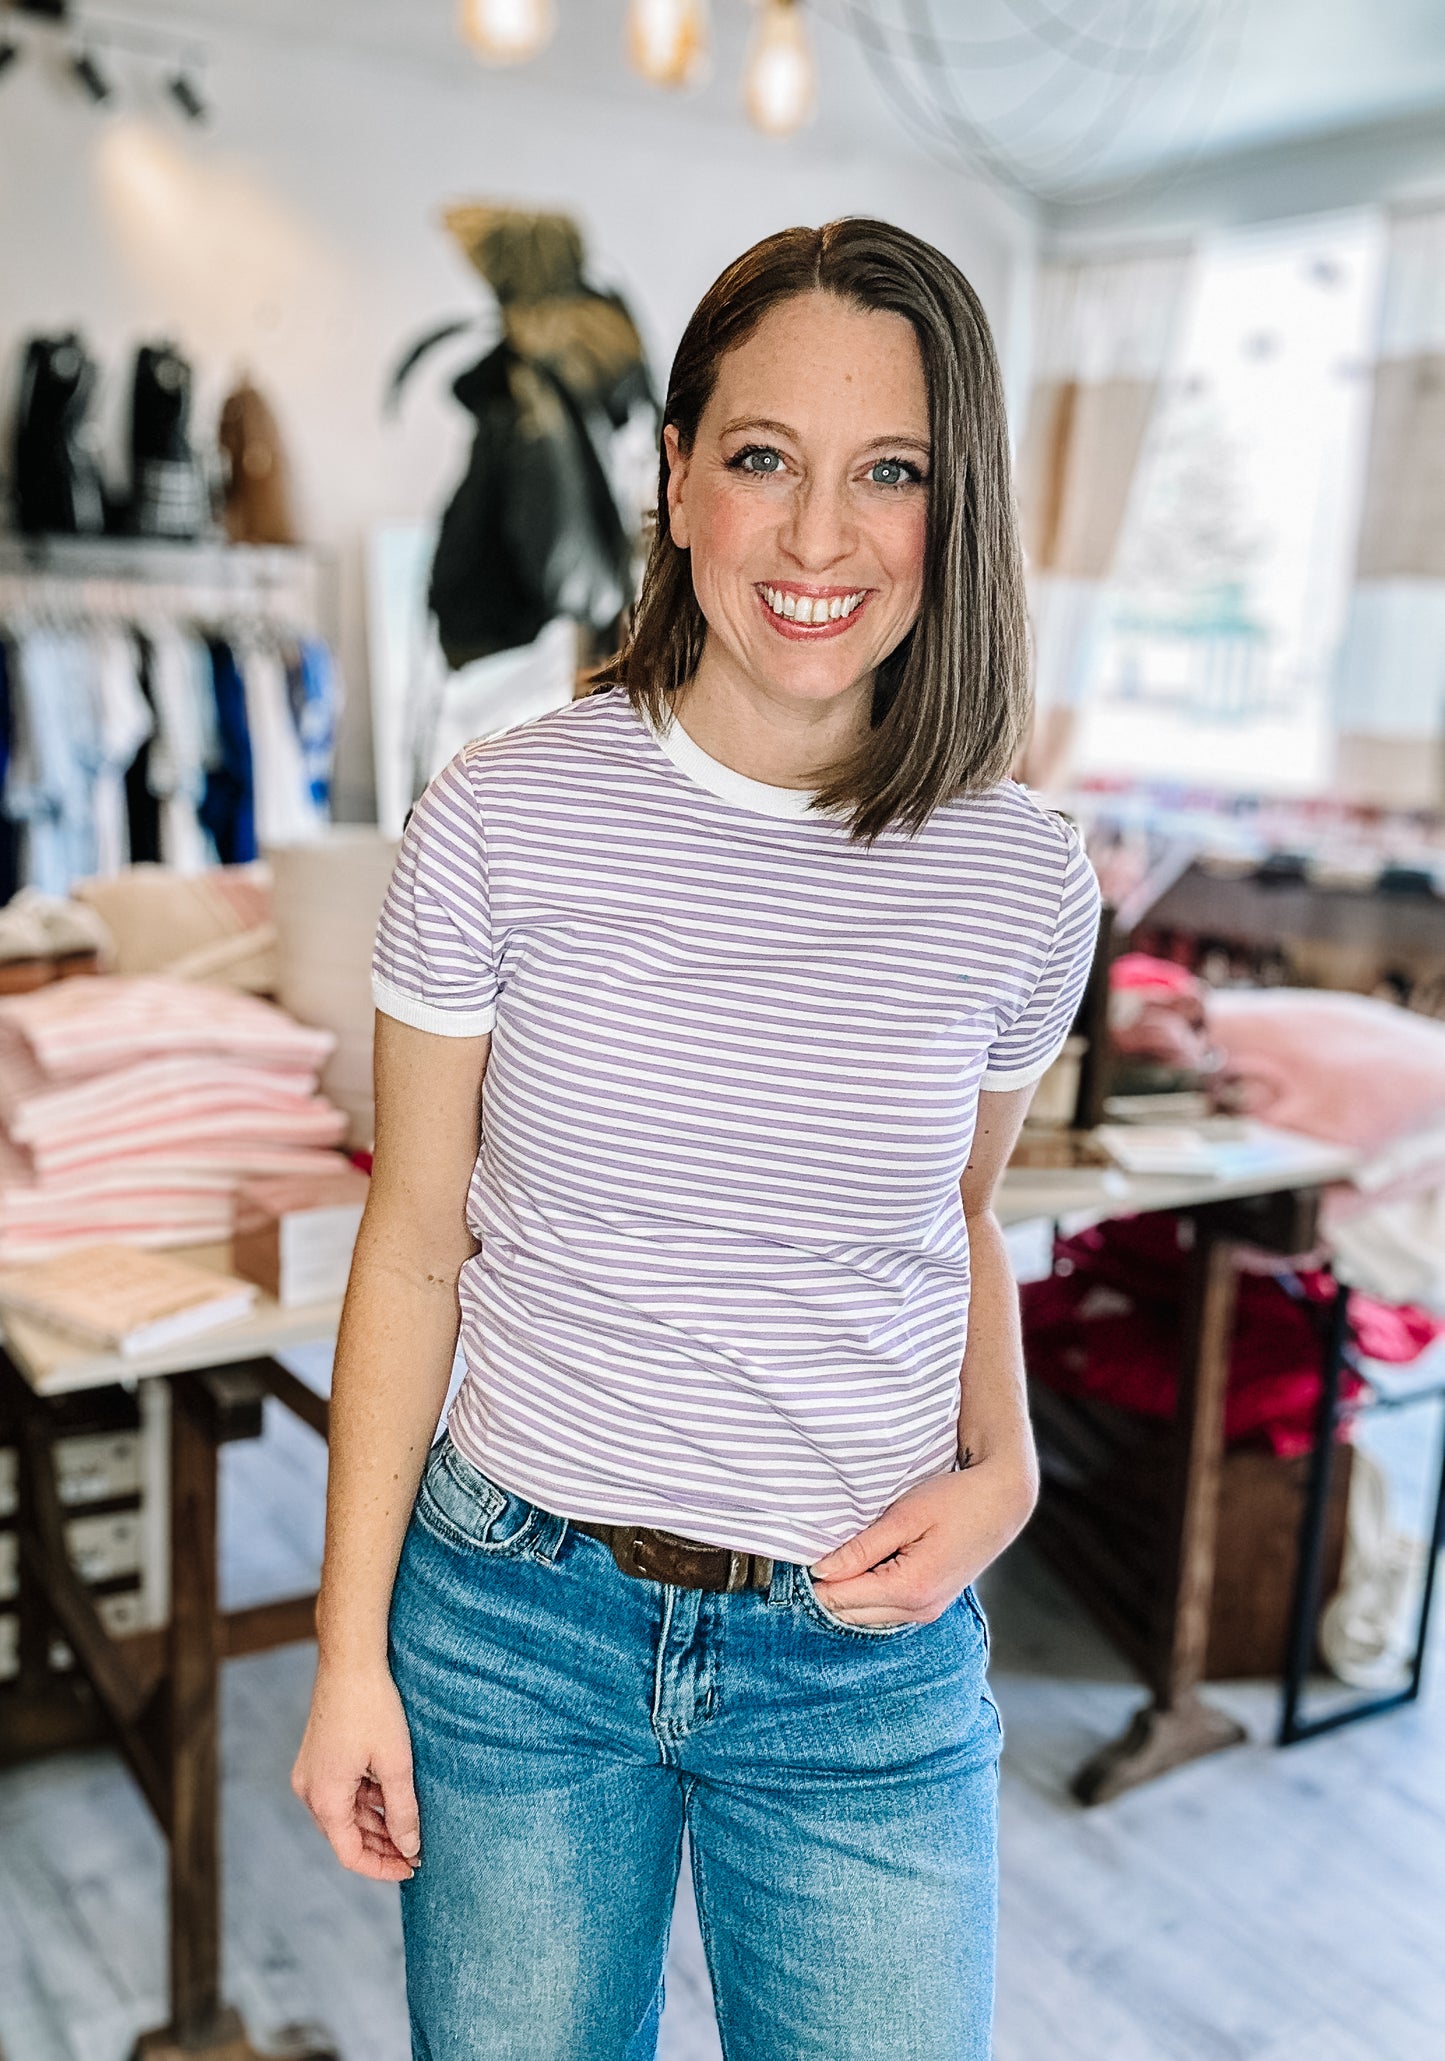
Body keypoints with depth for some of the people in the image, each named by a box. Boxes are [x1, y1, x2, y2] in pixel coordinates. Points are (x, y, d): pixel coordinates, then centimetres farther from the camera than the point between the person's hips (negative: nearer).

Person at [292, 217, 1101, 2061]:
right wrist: (350, 1651, -2)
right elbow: (414, 1252, -5)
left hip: (866, 1651, 1)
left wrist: (1002, 1468, -7)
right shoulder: (500, 822, -12)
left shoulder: (1021, 882, -6)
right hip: (518, 1612, 0)